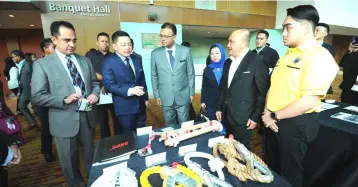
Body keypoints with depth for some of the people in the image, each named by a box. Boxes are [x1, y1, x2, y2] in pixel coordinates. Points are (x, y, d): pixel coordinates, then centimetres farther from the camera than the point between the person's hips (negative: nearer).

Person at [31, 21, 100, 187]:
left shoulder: (85, 61, 6)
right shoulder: (42, 64, -7)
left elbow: (94, 82, 11)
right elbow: (37, 96, -9)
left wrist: (94, 94, -10)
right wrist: (64, 100, -22)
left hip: (87, 116, 4)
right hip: (65, 120, -3)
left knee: (90, 155, 22)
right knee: (70, 161, 16)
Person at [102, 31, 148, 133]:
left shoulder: (137, 58, 5)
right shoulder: (109, 62, -12)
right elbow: (109, 85, -16)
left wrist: (146, 97, 11)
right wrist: (129, 91, -28)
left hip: (140, 104, 5)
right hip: (125, 107, -5)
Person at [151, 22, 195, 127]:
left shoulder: (185, 51, -4)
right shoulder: (155, 53, -2)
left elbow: (191, 73, 0)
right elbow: (154, 76, 4)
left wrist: (191, 92, 2)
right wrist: (157, 95, 3)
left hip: (183, 96, 0)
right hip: (166, 97, 1)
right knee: (170, 125, 16)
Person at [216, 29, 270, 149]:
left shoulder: (257, 61, -11)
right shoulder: (228, 62, 10)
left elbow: (263, 92, -11)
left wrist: (255, 117, -10)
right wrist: (219, 108, 13)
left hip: (243, 118, -6)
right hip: (227, 115, 6)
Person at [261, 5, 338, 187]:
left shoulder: (320, 57, -14)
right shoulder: (288, 54, 11)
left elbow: (309, 101, -23)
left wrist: (275, 116, -14)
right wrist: (267, 113, -3)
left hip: (295, 124, -7)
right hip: (273, 121, 7)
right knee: (272, 169, 24)